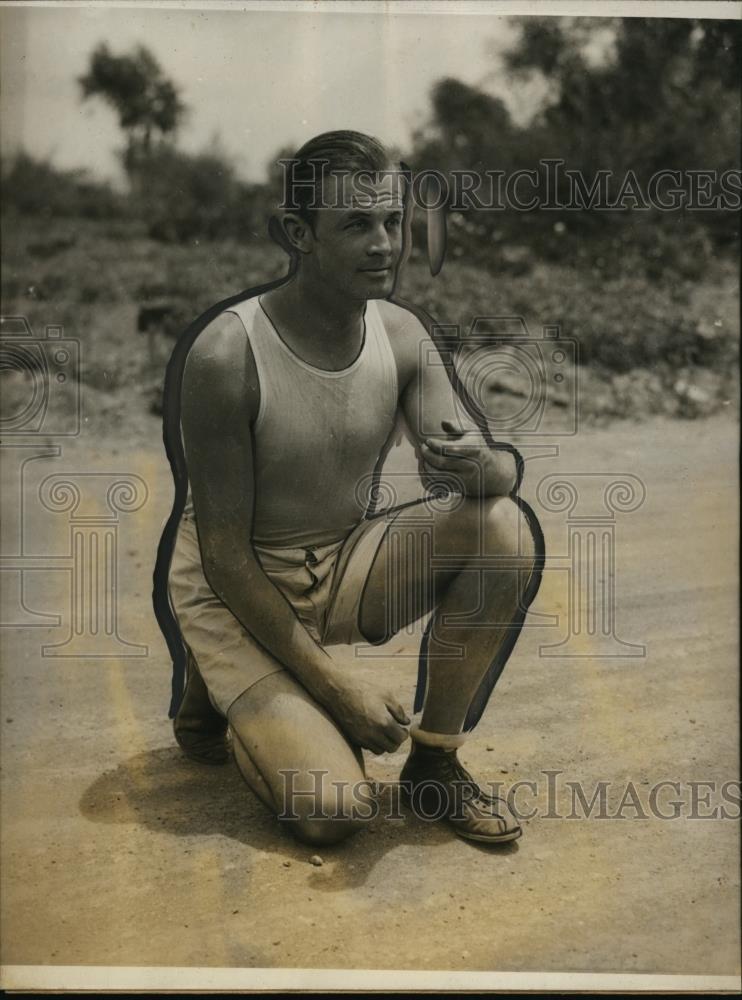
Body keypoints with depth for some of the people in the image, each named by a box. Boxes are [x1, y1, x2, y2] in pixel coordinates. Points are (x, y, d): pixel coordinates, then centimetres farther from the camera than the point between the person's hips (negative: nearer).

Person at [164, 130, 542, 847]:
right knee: (330, 813, -18)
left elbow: (497, 466, -8)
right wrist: (337, 685, -20)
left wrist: (480, 466, -35)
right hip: (236, 590, -5)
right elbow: (225, 554, -20)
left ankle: (433, 761, -3)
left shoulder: (401, 335, -7)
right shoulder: (228, 354, -24)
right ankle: (217, 692, 14)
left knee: (505, 528, -20)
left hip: (344, 567, 5)